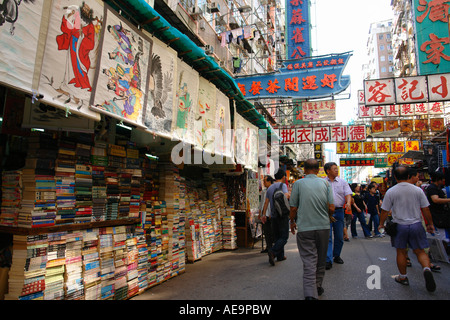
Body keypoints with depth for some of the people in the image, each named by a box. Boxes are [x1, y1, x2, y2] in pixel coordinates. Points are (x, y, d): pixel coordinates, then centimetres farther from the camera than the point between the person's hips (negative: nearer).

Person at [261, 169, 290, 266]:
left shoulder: (270, 188, 12)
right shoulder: (283, 185, -6)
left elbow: (266, 202, 10)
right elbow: (285, 197, -22)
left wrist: (263, 214, 13)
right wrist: (288, 194, -1)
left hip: (273, 216, 6)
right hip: (282, 215, -6)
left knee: (277, 236, 14)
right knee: (284, 236, -3)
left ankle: (280, 256, 17)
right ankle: (273, 251, -21)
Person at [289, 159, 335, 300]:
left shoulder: (298, 184, -3)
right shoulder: (325, 183, 2)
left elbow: (293, 208, -3)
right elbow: (331, 207, -2)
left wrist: (292, 222, 15)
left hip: (304, 228, -2)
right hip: (323, 226, 3)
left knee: (309, 261, 0)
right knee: (321, 260, 18)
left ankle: (310, 294, -9)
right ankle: (318, 287, 32)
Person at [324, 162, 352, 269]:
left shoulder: (342, 182, 9)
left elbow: (348, 194, 1)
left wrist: (348, 203, -19)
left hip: (339, 211, 3)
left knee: (339, 237, 11)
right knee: (327, 236, -7)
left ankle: (336, 255, 31)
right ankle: (328, 260, -5)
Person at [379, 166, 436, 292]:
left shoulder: (391, 191, -7)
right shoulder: (418, 190, -2)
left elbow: (385, 211, -3)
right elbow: (425, 209, 2)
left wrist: (381, 224, 11)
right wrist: (430, 224, 15)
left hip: (400, 226, -1)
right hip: (416, 225, 1)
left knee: (401, 252, 11)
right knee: (420, 251, 12)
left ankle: (403, 277, 22)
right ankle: (427, 269, -14)